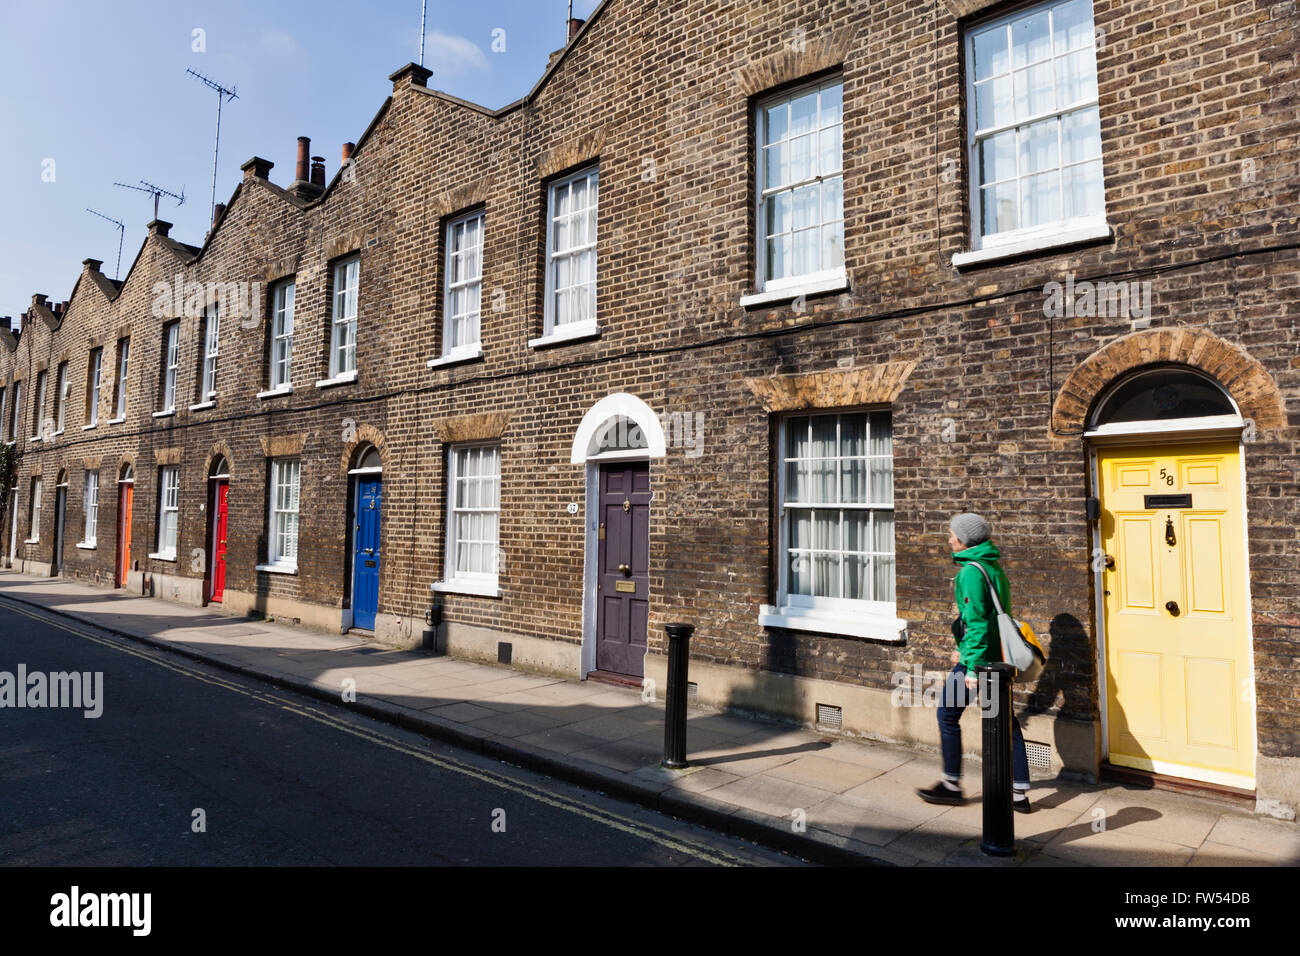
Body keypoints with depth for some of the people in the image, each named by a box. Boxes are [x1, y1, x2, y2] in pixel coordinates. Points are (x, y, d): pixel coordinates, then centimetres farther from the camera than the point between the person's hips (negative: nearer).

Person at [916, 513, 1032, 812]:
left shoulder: (971, 572, -17)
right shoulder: (995, 567, 13)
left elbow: (976, 622, -22)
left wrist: (972, 667, -20)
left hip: (980, 657, -9)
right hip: (999, 657, 9)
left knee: (948, 714, 5)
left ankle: (952, 785, 15)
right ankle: (1020, 792, 18)